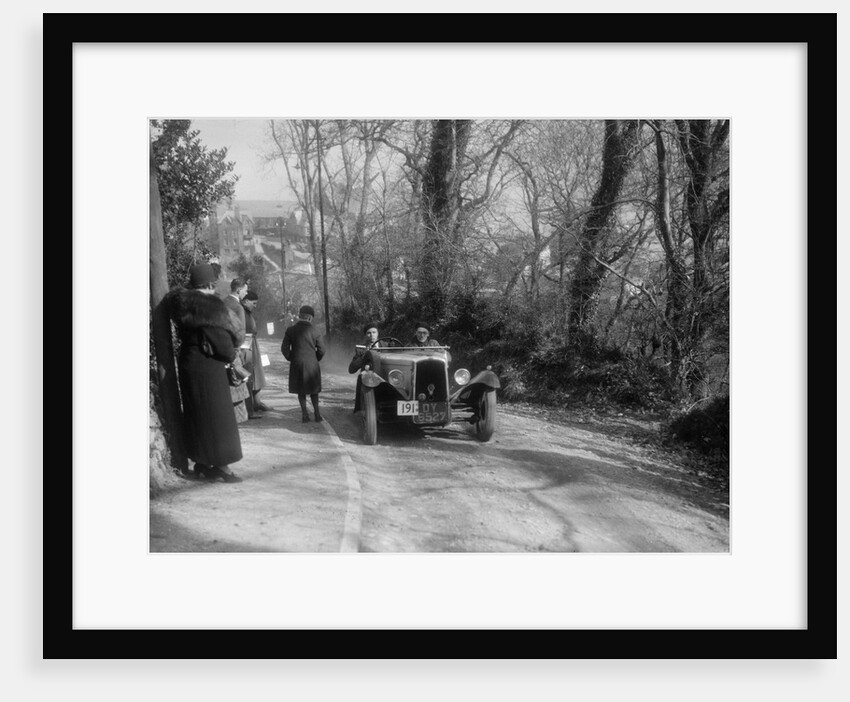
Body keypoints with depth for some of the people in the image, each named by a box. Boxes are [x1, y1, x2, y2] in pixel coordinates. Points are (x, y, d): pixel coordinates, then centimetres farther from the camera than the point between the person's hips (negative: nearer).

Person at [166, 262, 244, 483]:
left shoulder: (182, 303, 4)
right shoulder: (211, 306, -19)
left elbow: (182, 333, 11)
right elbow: (223, 341, -17)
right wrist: (231, 355, 3)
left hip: (187, 362, 8)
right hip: (208, 365, -8)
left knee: (196, 413, 16)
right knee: (215, 414, 1)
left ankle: (201, 462, 24)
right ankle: (221, 465, 7)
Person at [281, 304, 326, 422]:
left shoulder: (290, 330, -5)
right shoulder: (314, 331, -7)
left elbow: (284, 348, -5)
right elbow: (321, 350, -4)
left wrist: (291, 359, 10)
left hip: (296, 365, 1)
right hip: (312, 364, 0)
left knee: (301, 391, 13)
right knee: (313, 390, 15)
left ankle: (305, 414, 11)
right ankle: (317, 414, 14)